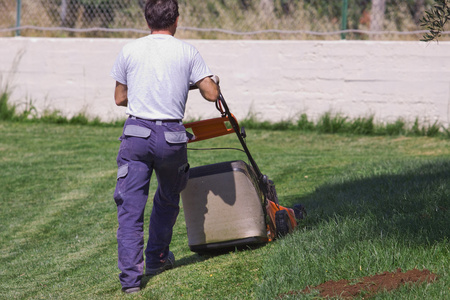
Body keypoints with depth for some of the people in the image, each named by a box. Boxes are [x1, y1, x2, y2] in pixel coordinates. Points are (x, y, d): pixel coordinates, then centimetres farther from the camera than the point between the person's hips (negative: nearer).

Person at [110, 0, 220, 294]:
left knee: (130, 206, -1)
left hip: (136, 134, 0)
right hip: (171, 137, 0)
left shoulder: (130, 50, 5)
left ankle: (130, 275, -10)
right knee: (168, 200, 24)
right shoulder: (187, 52, 2)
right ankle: (157, 259, 36)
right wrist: (212, 80, 23)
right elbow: (212, 94, 1)